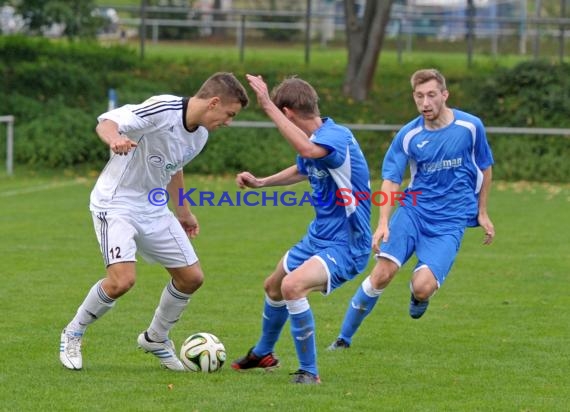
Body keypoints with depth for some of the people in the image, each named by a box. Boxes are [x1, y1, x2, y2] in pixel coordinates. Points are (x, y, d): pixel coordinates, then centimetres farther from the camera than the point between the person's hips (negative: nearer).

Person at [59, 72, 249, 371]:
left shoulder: (200, 134, 3)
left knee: (191, 277, 7)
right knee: (122, 279, -24)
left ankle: (155, 338, 30)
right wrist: (114, 138, -54)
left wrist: (183, 212, 30)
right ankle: (73, 335, 1)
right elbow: (107, 122, -31)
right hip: (116, 203, -8)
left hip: (154, 209, 8)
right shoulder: (163, 110, -23)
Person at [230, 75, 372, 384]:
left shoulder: (337, 137, -26)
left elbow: (307, 149, -50)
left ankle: (309, 371, -17)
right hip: (319, 236, 10)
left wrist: (268, 106, -45)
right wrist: (260, 182, 27)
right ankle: (262, 354, 54)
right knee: (273, 286, 27)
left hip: (346, 245, -10)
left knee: (293, 286, -32)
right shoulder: (314, 141, 3)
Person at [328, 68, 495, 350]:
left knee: (423, 287, -21)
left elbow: (485, 168, 10)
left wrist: (482, 212, 15)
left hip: (450, 221, -1)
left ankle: (418, 296, 20)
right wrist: (383, 222, -15)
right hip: (412, 210, 1)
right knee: (382, 273, -16)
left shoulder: (471, 127, -5)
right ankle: (344, 338, 0)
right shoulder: (408, 135, -4)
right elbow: (391, 178, -2)